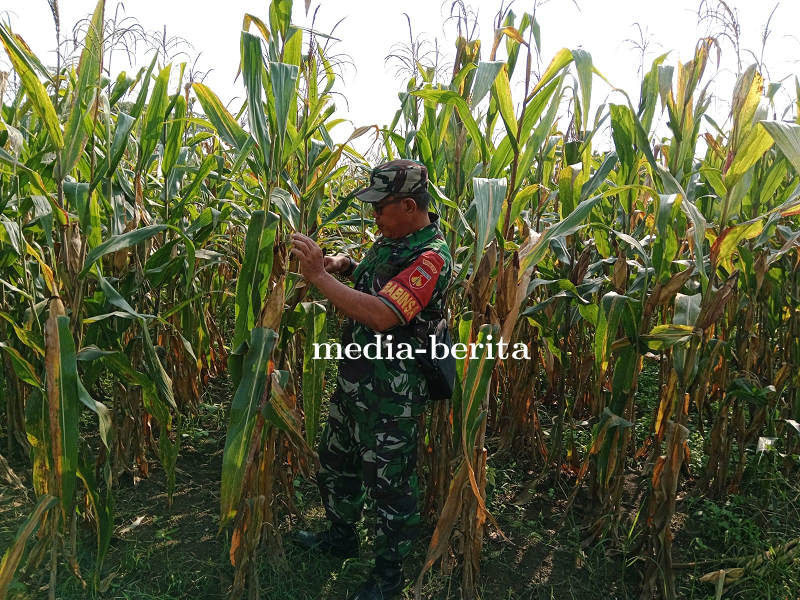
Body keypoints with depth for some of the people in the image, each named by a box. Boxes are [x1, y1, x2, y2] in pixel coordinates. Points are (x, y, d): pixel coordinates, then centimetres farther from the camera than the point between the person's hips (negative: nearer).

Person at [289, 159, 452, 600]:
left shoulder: (431, 257, -23)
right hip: (354, 377, 10)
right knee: (336, 459, 25)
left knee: (389, 482, 8)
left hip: (391, 392, -9)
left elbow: (382, 316, -34)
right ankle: (341, 535, 49)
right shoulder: (390, 239, 5)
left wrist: (319, 277, -30)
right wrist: (344, 265, 1)